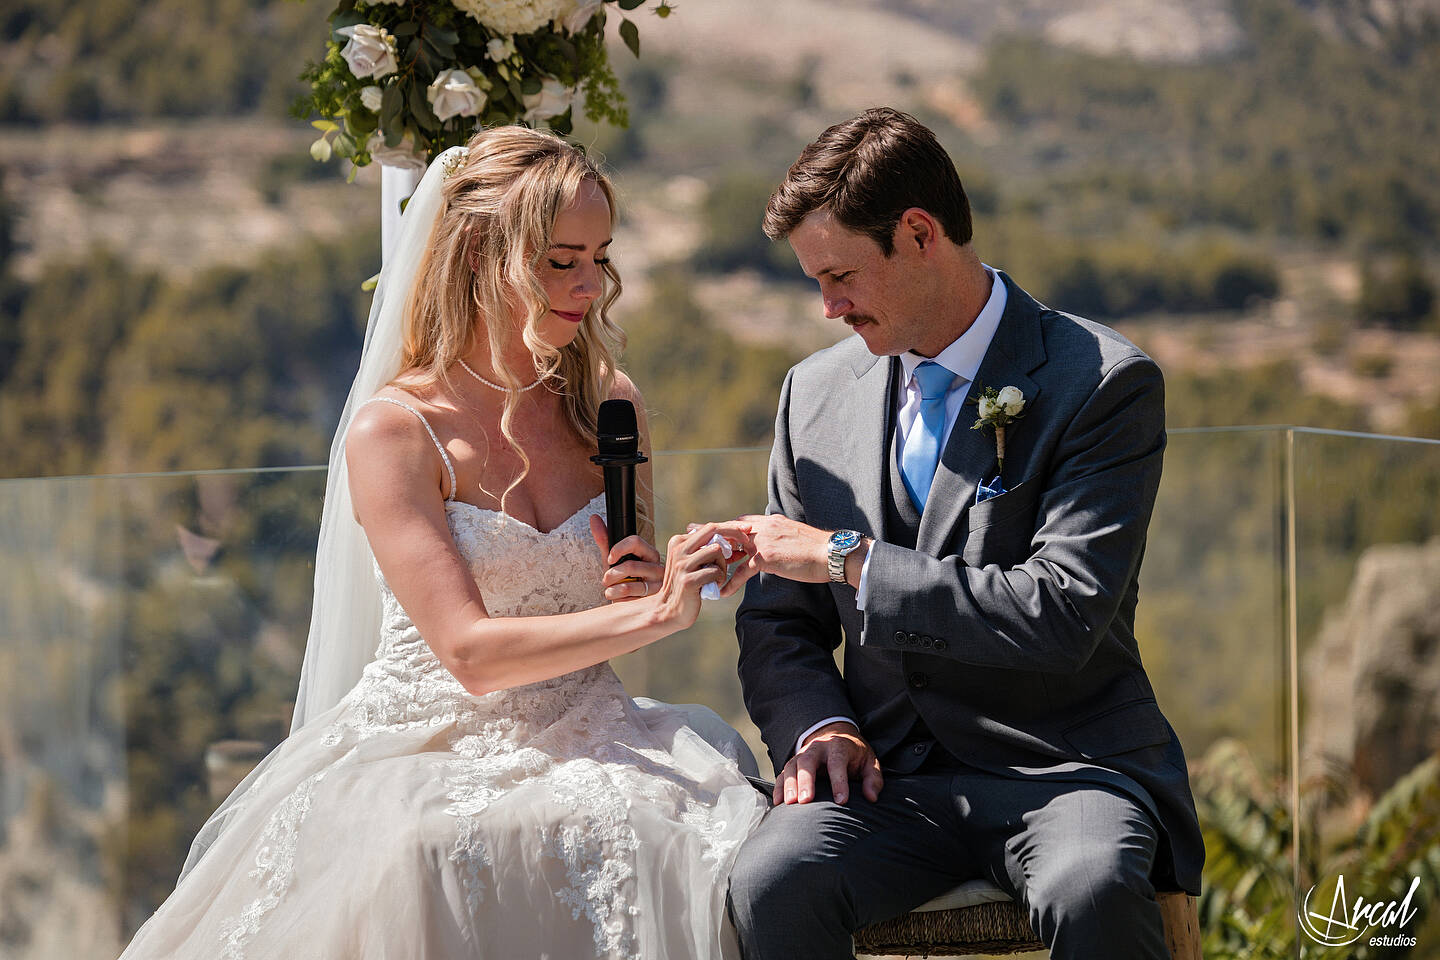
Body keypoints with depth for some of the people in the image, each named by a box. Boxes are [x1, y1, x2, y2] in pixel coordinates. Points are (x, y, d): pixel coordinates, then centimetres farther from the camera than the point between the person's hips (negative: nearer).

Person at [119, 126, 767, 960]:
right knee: (424, 859, -40)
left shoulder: (608, 403, 10)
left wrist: (653, 586, -2)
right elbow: (471, 652, -15)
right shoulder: (393, 431, -7)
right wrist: (656, 614, -23)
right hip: (432, 756, -4)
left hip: (586, 744, 4)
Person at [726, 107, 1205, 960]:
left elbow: (1063, 614, -16)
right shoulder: (816, 394, 12)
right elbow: (780, 625, 19)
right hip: (891, 777, 4)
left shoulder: (1104, 383, -5)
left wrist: (850, 559, -14)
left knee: (1088, 892, -37)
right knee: (769, 887, -28)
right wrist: (817, 726, -3)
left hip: (1058, 767, -4)